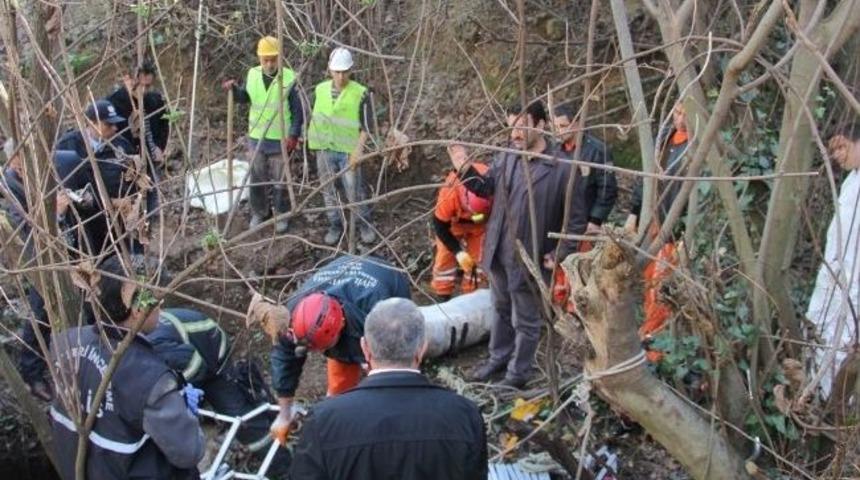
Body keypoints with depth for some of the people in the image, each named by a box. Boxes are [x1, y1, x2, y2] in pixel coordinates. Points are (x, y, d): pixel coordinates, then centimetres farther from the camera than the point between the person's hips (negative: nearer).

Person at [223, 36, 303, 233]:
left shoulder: (289, 78, -13)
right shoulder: (252, 75, -1)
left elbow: (298, 110, -8)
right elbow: (244, 98, 15)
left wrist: (294, 135, -14)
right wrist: (235, 89, -5)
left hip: (281, 140, -4)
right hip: (256, 137, 4)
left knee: (280, 181, 7)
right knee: (257, 179, 14)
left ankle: (281, 215, 24)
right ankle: (259, 213, 31)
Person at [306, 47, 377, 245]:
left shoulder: (361, 93, -11)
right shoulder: (320, 90, 1)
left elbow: (366, 126, -8)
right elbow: (313, 117, 14)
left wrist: (358, 150, -16)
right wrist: (311, 140, 12)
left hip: (348, 151, -3)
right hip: (324, 150, 4)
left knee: (354, 192, 0)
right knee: (329, 190, 11)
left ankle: (365, 225, 20)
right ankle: (335, 226, 26)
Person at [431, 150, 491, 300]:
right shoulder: (450, 194, -45)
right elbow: (440, 226, -26)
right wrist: (458, 251, -30)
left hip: (479, 225, 2)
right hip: (452, 221, -2)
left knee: (477, 258, 6)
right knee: (445, 257, 2)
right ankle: (443, 298, 18)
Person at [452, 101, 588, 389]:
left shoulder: (564, 168, -18)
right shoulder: (506, 157, -2)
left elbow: (576, 219, -12)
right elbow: (487, 188, 13)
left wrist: (561, 254, -17)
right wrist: (466, 171, -6)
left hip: (530, 258, -5)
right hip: (498, 252, 6)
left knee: (525, 321, 12)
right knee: (501, 310, 26)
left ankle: (518, 373, 30)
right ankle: (498, 358, 46)